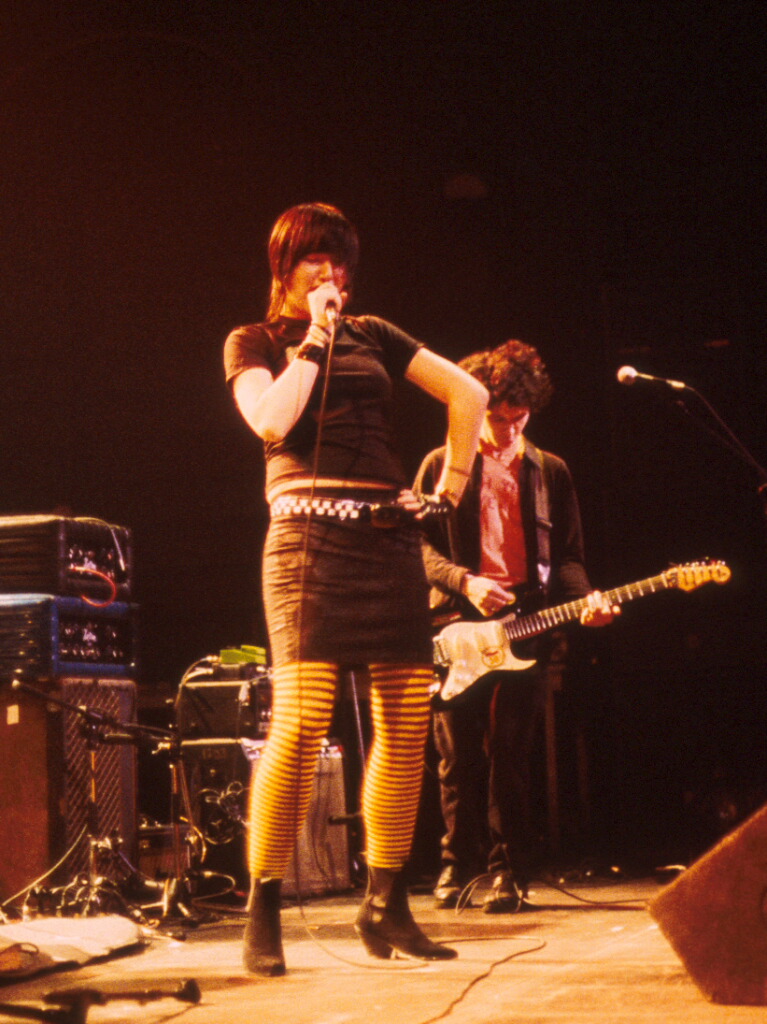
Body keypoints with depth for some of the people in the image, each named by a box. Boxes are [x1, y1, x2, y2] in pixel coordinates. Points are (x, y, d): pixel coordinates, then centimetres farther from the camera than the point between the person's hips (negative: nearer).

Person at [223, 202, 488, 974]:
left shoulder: (372, 336, 19)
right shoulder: (253, 342, 9)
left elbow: (468, 393, 19)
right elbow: (270, 418, -11)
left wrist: (452, 484, 11)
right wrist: (315, 338, -3)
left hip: (389, 536, 5)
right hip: (310, 535, -5)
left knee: (407, 721, 0)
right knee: (300, 721, -17)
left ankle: (385, 904, 9)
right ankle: (262, 914, -10)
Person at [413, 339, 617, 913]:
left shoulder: (550, 472, 14)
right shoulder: (442, 465, 8)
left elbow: (566, 556, 14)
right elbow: (418, 544, 4)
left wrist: (584, 597, -6)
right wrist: (465, 582, -12)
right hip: (457, 626, 0)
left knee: (510, 753, -5)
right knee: (459, 753, 0)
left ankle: (510, 871, 3)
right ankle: (460, 861, 15)